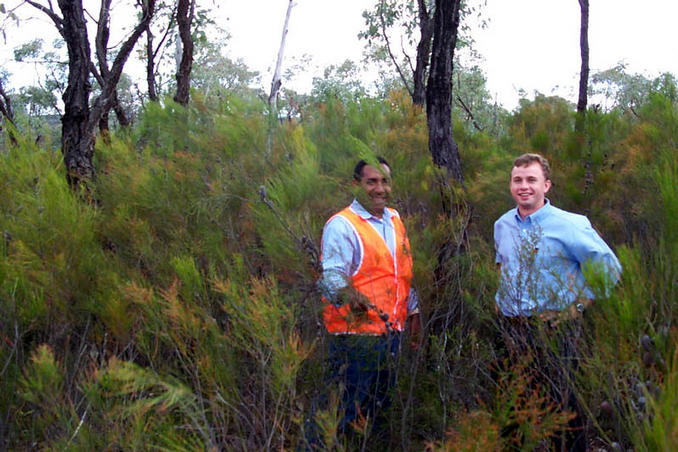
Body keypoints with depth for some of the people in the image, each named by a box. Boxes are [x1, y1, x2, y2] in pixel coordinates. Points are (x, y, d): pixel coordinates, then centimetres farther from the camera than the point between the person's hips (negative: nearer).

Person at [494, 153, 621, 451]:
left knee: (562, 402, 1)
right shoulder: (502, 225, 6)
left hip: (554, 328, -5)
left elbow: (609, 269, -6)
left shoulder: (570, 225, -12)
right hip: (510, 324, 5)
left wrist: (578, 304, -7)